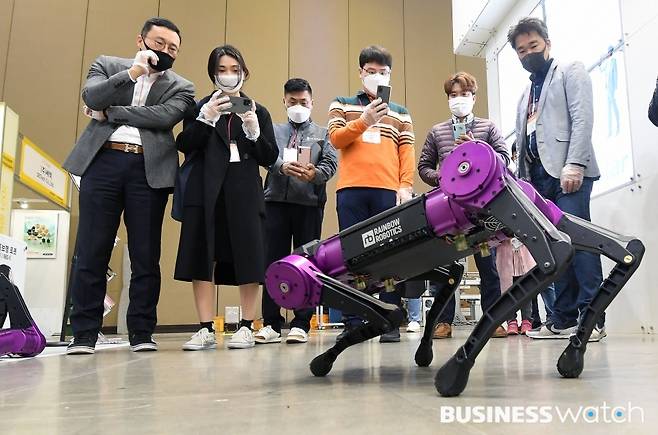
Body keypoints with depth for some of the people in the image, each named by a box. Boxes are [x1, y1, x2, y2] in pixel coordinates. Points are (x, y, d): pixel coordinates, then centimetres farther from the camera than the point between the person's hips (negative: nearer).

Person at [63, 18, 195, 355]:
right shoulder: (108, 65, 17)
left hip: (149, 170, 0)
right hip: (102, 163, 1)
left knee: (146, 255, 0)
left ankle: (142, 332, 8)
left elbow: (164, 116, -5)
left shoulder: (180, 87, 14)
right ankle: (84, 334, 7)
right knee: (91, 252, -1)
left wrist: (109, 112, -2)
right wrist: (133, 71, -10)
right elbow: (91, 97, -2)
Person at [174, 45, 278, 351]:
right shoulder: (200, 107, 13)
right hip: (206, 191, 0)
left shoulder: (258, 111, 13)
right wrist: (206, 118, -12)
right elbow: (184, 147, 0)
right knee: (203, 257, -3)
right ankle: (206, 330, 4)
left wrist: (253, 128, -10)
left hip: (244, 193, 0)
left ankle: (246, 328, 7)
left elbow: (270, 158, 5)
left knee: (248, 258, -3)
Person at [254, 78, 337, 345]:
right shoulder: (273, 130, 19)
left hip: (309, 202, 0)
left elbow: (331, 164, 3)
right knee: (273, 262, 0)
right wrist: (283, 167, -20)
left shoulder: (322, 134, 17)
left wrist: (315, 173, -18)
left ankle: (301, 325, 8)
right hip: (276, 201, 1)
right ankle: (271, 324, 7)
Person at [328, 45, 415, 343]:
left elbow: (407, 152, 10)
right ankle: (352, 322, 5)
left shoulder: (400, 113, 20)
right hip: (351, 189, 0)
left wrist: (406, 186, -4)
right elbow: (336, 138, 3)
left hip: (389, 190, 1)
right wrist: (364, 121, -11)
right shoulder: (342, 105, 18)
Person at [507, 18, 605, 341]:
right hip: (538, 177, 6)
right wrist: (522, 181, 11)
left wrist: (574, 164, -19)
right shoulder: (526, 94, 28)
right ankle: (564, 318, 4)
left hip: (568, 171, -6)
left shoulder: (570, 72, 10)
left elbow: (583, 118, -6)